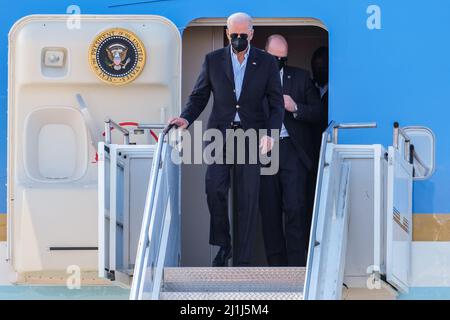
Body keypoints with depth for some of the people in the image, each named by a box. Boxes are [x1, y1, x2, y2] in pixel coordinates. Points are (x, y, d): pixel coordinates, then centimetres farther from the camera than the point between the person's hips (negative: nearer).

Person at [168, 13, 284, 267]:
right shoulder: (213, 60, 5)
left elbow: (276, 103, 2)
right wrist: (186, 118, -10)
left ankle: (243, 259, 1)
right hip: (220, 132, 1)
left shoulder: (267, 63, 2)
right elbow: (199, 96, 9)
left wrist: (271, 133, -14)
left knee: (248, 197, -4)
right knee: (214, 187, -16)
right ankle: (223, 246, 1)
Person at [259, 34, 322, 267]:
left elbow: (318, 113, 8)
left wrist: (295, 108, -8)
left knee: (295, 209, -10)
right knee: (269, 211, 2)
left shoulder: (301, 78, 11)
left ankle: (297, 266, -9)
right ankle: (276, 266, 7)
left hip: (293, 151, -1)